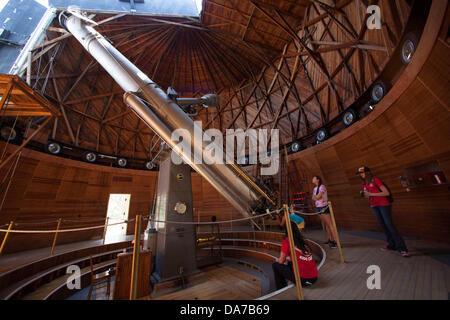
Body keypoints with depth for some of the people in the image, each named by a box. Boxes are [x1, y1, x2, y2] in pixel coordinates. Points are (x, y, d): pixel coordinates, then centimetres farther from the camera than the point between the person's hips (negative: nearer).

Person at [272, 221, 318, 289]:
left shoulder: (286, 241, -7)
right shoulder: (302, 240, 11)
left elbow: (281, 261, 0)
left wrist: (277, 260, 21)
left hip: (302, 279, -7)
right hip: (314, 278, 7)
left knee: (275, 265, 10)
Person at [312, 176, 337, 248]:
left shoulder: (322, 186, -12)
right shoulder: (315, 188, 13)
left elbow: (317, 197, -18)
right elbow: (313, 198, 9)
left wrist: (314, 196, 1)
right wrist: (316, 197, -9)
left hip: (324, 207, -8)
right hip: (318, 208, 8)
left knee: (329, 224, -5)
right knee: (325, 225, 13)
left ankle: (335, 241, 0)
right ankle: (330, 239, 23)